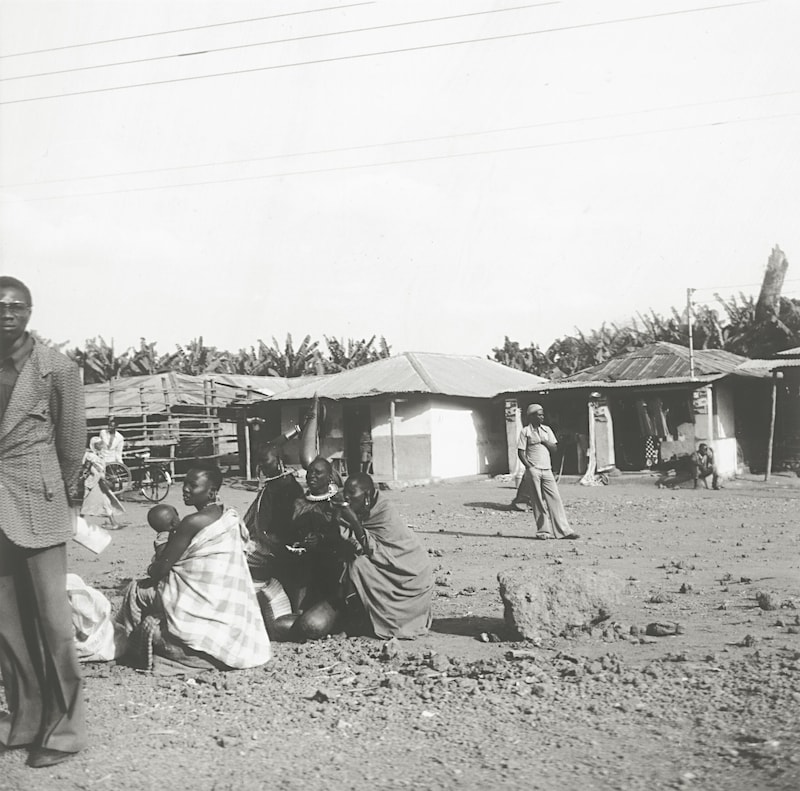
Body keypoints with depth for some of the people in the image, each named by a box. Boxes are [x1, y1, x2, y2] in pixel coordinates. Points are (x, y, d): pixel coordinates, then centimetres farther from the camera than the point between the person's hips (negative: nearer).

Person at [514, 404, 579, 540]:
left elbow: (554, 449, 10)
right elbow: (520, 452, -3)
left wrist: (544, 441, -6)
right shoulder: (525, 432, 1)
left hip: (547, 470, 4)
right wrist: (529, 467, -13)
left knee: (555, 499, -2)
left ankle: (564, 530, -4)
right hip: (533, 471, -4)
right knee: (538, 502, -1)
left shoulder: (547, 430, 14)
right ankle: (542, 531, 6)